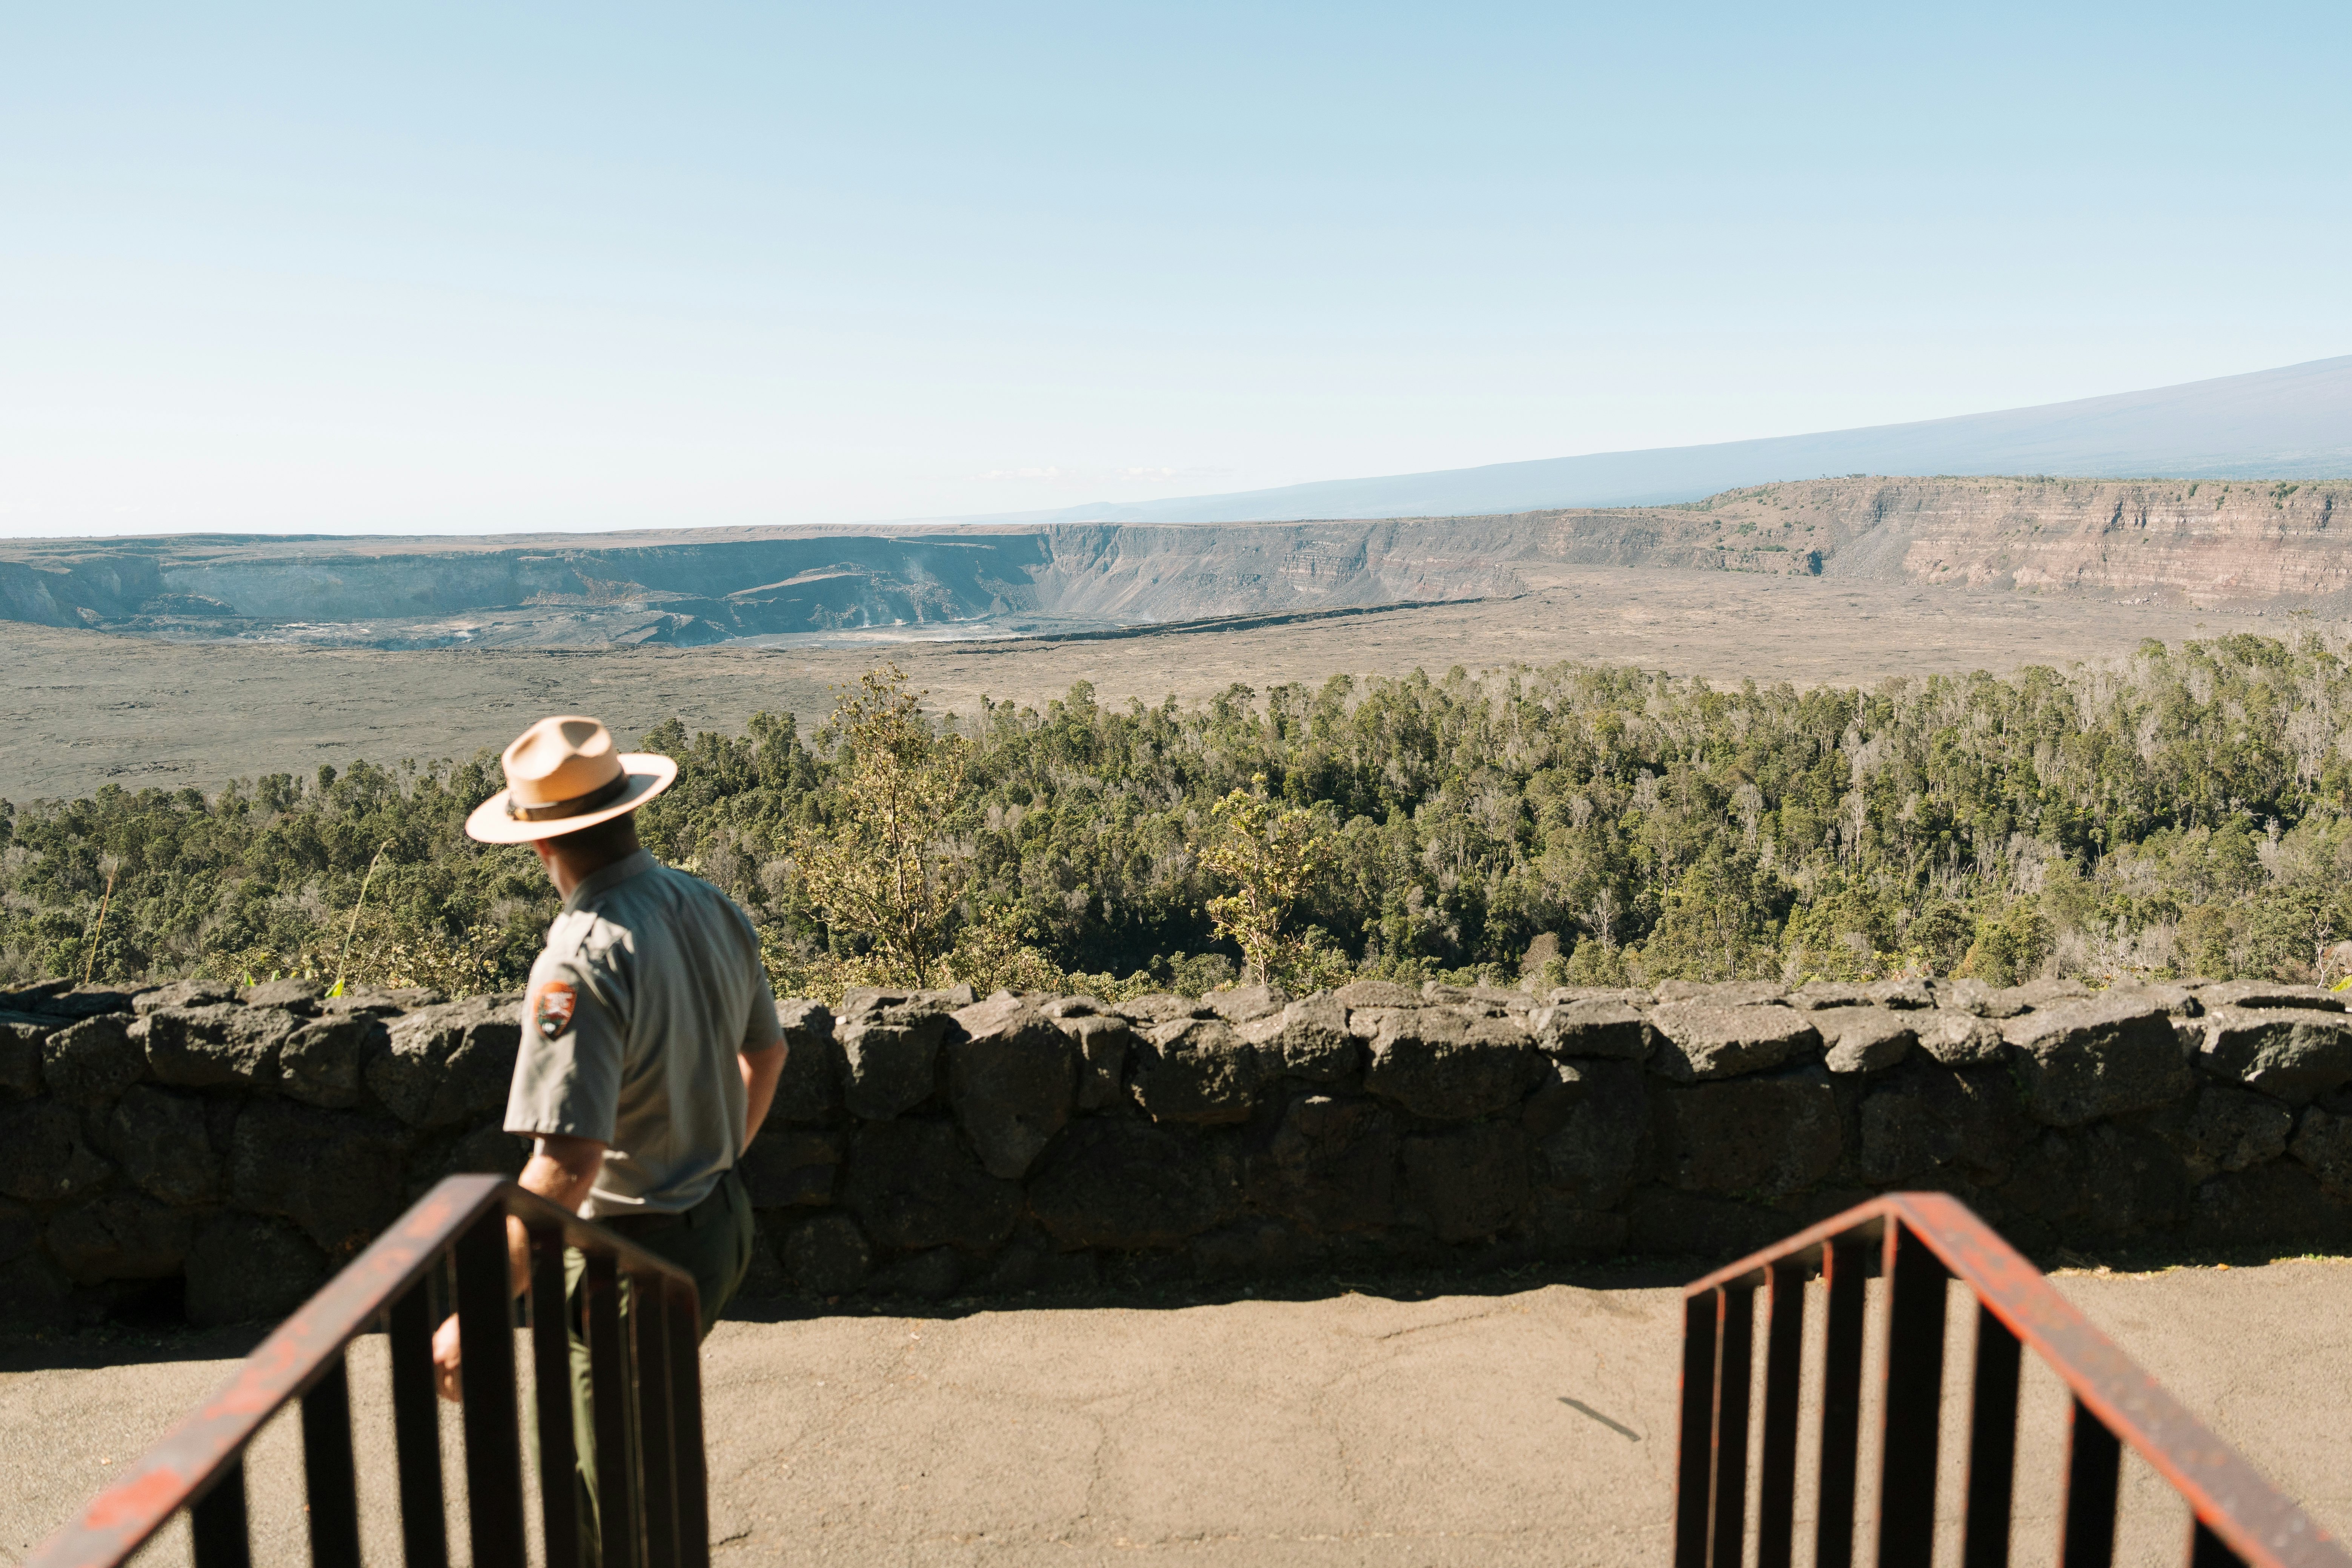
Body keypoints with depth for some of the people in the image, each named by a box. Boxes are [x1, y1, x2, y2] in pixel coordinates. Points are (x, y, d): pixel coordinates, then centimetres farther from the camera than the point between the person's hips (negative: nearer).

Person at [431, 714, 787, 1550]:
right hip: (723, 1224, 8)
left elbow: (566, 1163, -30)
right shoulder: (714, 910, -1)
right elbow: (766, 1052, 13)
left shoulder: (583, 963, -27)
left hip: (635, 1253, -8)